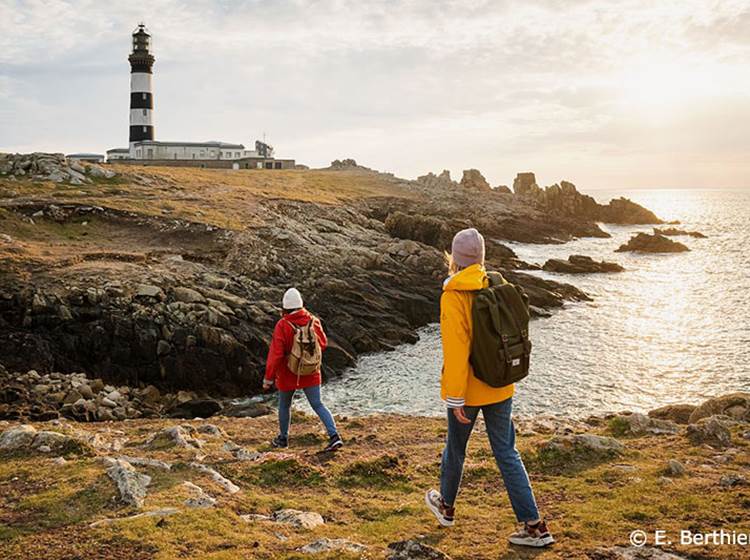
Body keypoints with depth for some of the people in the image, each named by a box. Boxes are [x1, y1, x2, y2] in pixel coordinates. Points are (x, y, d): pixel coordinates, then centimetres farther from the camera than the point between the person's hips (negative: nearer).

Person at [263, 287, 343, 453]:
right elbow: (323, 343, 4)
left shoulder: (282, 325, -20)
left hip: (288, 374, -3)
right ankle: (334, 436, -11)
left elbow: (276, 353, -21)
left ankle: (283, 438, 34)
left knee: (284, 405, 19)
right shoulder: (313, 321, -8)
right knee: (318, 404, 5)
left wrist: (268, 377, -14)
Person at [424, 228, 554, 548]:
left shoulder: (454, 296, -17)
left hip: (467, 390, -4)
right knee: (507, 453, 9)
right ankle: (533, 525, 5)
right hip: (499, 388, 4)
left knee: (455, 449, 17)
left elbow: (456, 348, -21)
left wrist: (455, 398, -18)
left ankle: (446, 507, 39)